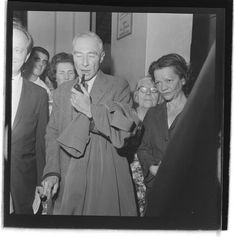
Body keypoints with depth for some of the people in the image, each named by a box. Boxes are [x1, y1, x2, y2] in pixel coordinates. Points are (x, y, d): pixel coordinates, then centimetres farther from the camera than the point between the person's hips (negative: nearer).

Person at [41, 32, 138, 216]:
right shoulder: (62, 91, 11)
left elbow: (125, 132, -12)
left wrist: (91, 110, -19)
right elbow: (52, 133, 8)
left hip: (107, 180, -3)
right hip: (68, 181, 3)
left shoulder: (119, 87, -3)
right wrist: (52, 172, -5)